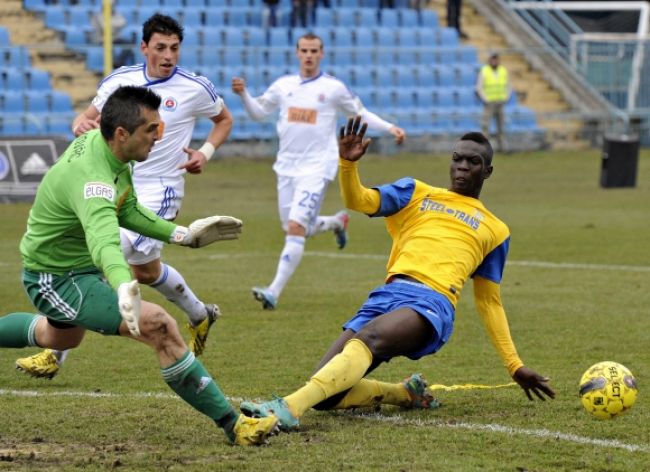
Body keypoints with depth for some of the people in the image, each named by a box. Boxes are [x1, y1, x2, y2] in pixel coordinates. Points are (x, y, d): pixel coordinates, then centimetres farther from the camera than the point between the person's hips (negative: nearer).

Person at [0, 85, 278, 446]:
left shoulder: (96, 141, -6)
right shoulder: (91, 177, -36)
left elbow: (126, 212, 10)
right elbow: (104, 243, -56)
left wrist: (184, 235, 3)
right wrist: (124, 288, -74)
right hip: (56, 279, -10)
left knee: (62, 337, 39)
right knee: (160, 327, -26)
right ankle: (232, 426, -22)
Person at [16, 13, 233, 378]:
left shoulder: (195, 88, -6)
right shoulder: (120, 81, 3)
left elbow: (225, 119, 11)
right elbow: (91, 116, 12)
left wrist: (206, 153, -5)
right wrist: (81, 124, -12)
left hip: (158, 191, -6)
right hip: (119, 183, 6)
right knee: (146, 269, 16)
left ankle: (58, 355, -13)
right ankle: (201, 316, 43)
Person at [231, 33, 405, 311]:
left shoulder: (333, 88, 0)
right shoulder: (284, 86, 9)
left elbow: (360, 113, 10)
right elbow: (258, 113, 16)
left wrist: (390, 128, -2)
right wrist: (243, 94, -3)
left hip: (317, 168, -5)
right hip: (287, 166, 5)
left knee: (296, 228, -18)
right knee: (294, 231, 10)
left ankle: (274, 292, -22)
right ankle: (337, 222, 42)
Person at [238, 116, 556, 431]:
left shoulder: (495, 232, 24)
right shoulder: (416, 193, 25)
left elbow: (489, 302, 28)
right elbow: (359, 200, 9)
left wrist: (516, 367, 24)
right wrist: (347, 163, -14)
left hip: (432, 303, -3)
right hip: (388, 295, 3)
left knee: (367, 338, -37)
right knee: (326, 394, -16)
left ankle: (289, 408, -54)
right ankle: (406, 395, 9)